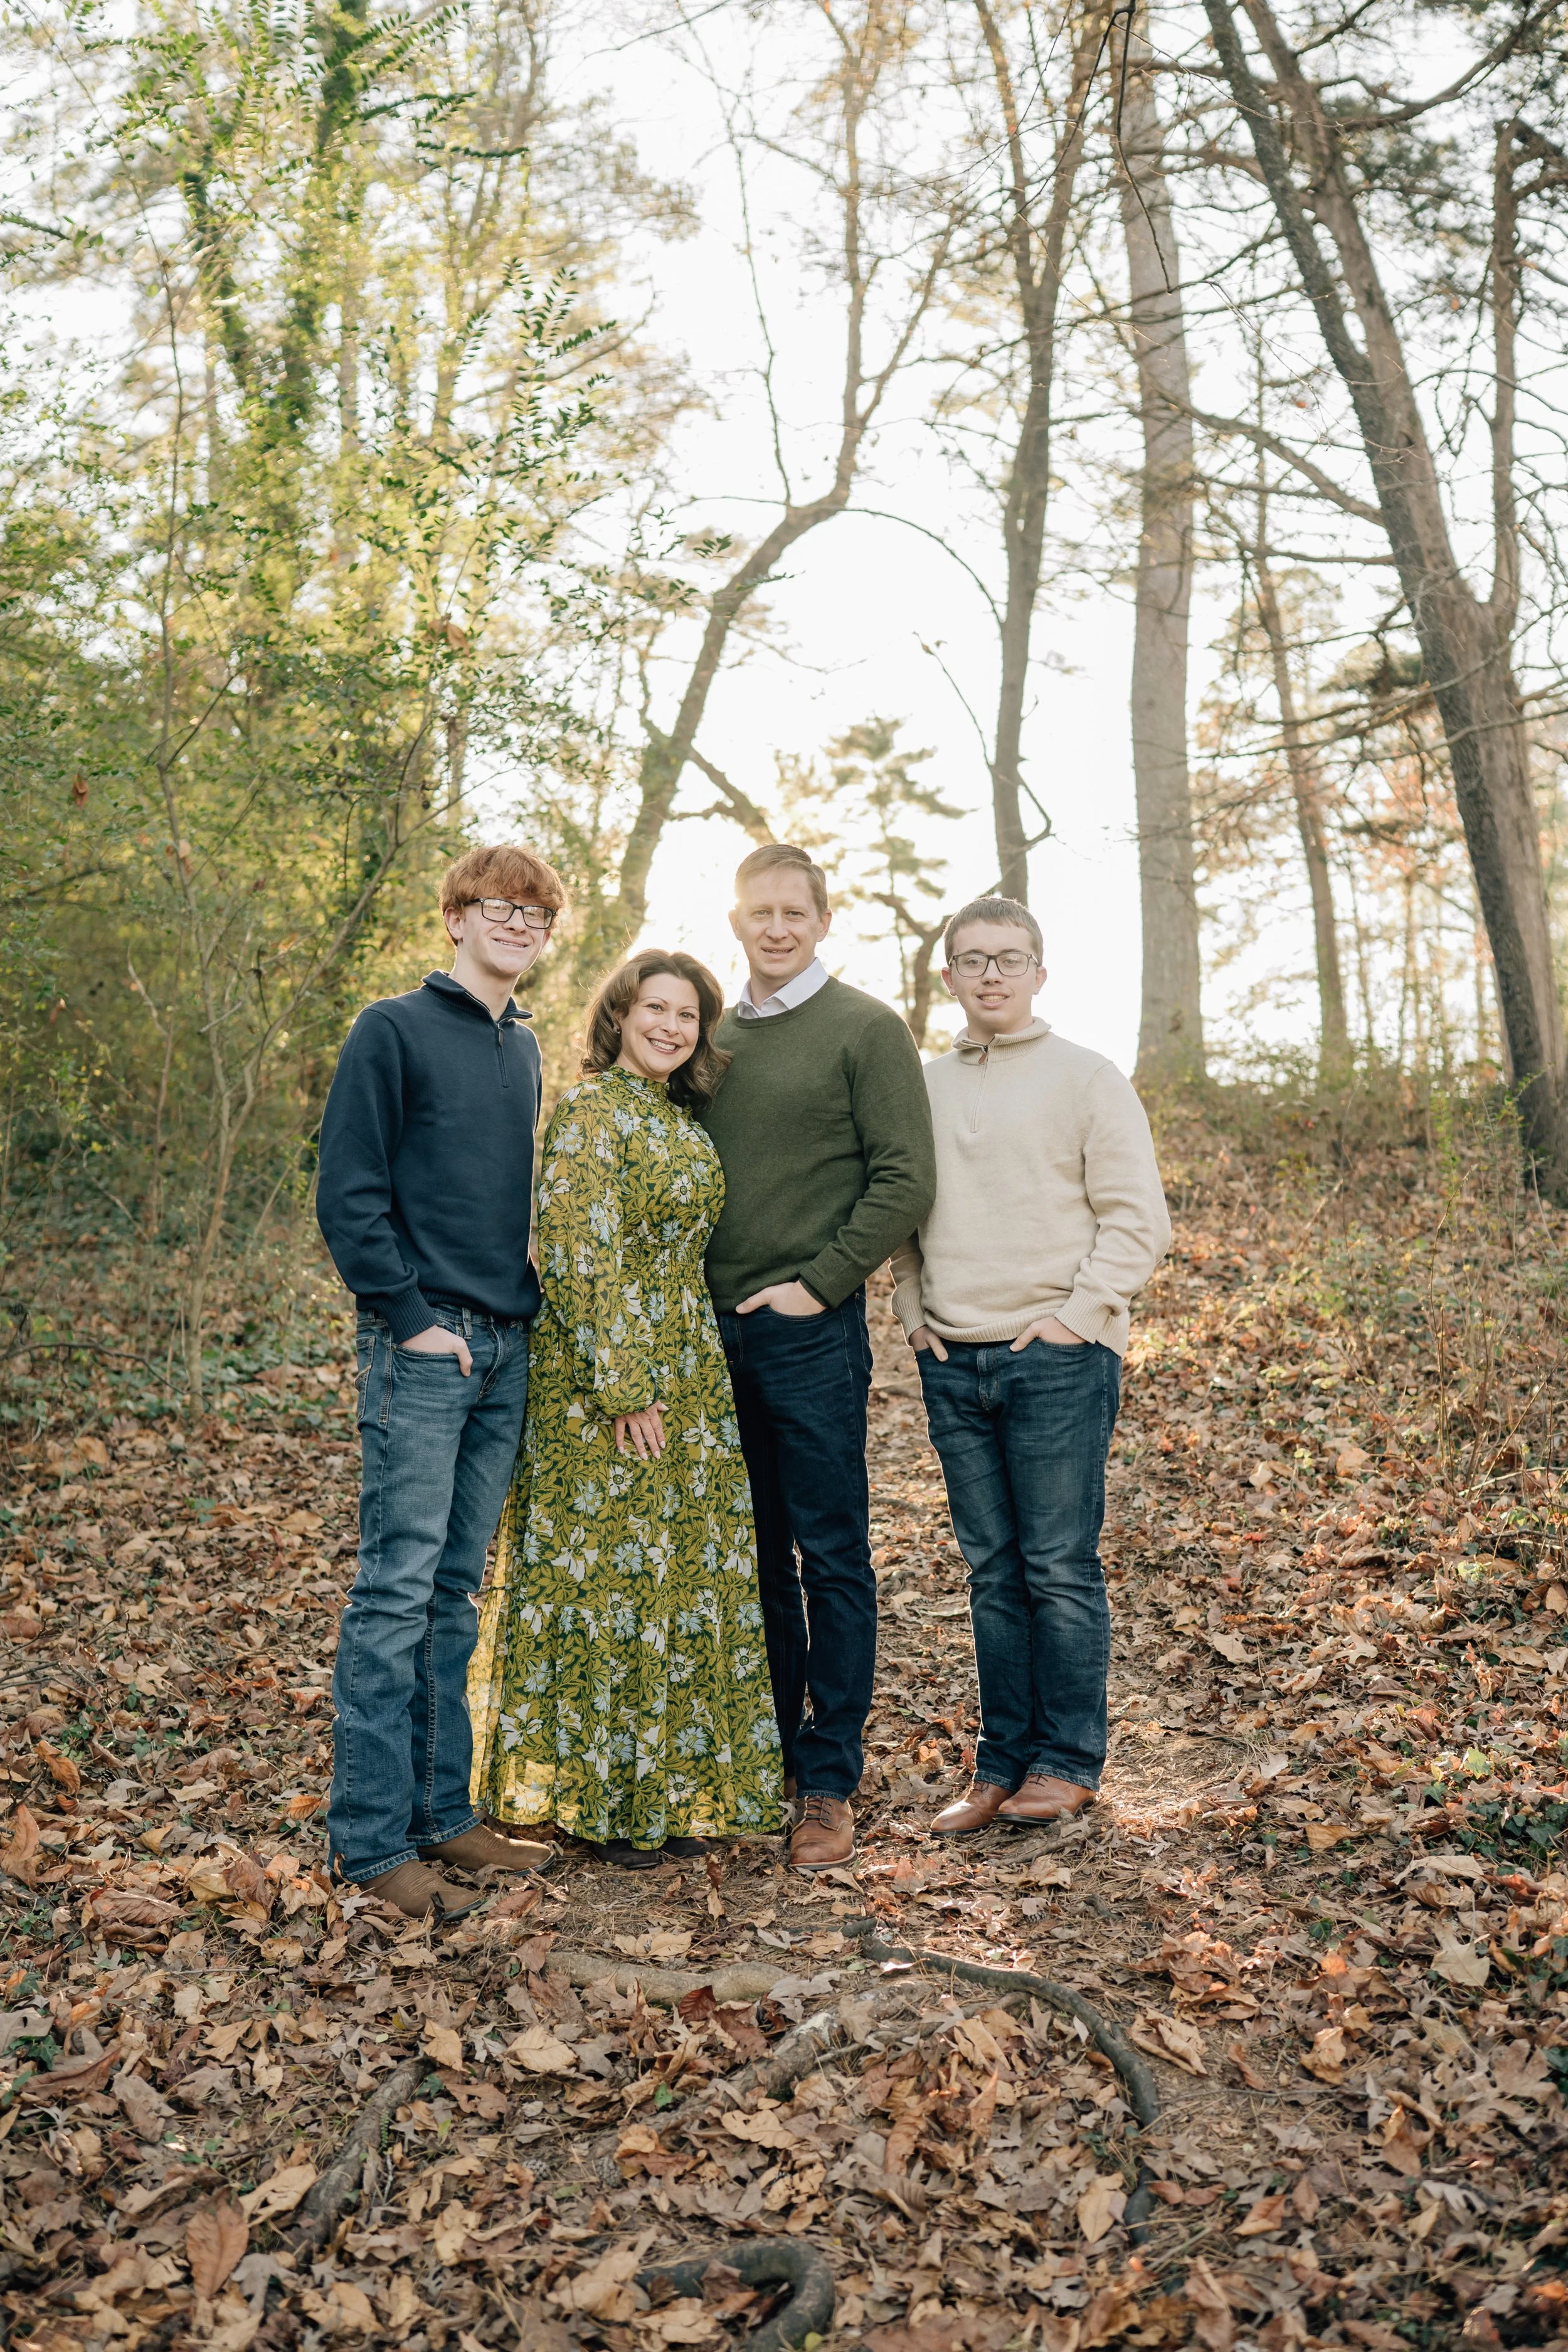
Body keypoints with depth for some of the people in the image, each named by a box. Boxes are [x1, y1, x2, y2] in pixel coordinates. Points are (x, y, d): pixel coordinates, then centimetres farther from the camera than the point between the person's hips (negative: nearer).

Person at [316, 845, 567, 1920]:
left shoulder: (525, 1051, 16)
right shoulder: (394, 1031, -4)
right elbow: (348, 1194, -9)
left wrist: (527, 1307, 12)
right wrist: (409, 1318, -13)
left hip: (507, 1349, 7)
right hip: (423, 1348, -7)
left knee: (457, 1591, 12)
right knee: (397, 1590, -4)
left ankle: (444, 1814, 21)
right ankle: (372, 1839, 5)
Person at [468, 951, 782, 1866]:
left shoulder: (682, 1118, 14)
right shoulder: (590, 1110, -12)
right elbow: (580, 1254, -19)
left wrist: (692, 1376, 15)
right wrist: (625, 1388, -20)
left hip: (689, 1372, 9)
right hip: (603, 1377, -8)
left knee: (691, 1569, 12)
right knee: (608, 1569, -1)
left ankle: (673, 1784, 25)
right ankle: (599, 1795, 13)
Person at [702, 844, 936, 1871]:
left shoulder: (866, 1029, -3)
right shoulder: (716, 1038, 13)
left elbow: (906, 1178, -9)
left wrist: (820, 1284, -13)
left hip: (811, 1332, -5)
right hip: (717, 1332, 6)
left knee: (831, 1560, 2)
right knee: (756, 1556, 14)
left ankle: (830, 1783, 13)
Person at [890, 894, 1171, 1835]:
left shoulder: (1087, 1078, 1)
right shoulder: (922, 1087, 14)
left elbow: (1137, 1218, -2)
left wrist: (1077, 1315, -10)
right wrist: (913, 1311, 8)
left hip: (1058, 1358, -4)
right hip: (954, 1363, 4)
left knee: (1061, 1568, 0)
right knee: (993, 1571, 10)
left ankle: (1068, 1763, 14)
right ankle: (1004, 1762, 19)